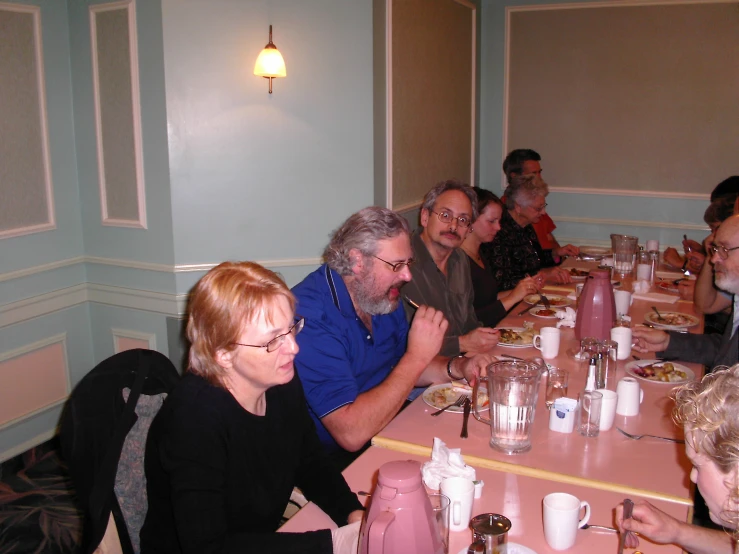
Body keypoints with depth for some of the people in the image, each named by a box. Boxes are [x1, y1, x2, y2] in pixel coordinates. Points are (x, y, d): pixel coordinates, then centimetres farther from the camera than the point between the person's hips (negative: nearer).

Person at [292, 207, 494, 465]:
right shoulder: (312, 317, -27)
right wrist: (417, 356, -28)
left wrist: (456, 368, -5)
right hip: (339, 459, -8)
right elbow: (352, 434, -33)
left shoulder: (383, 295, 3)